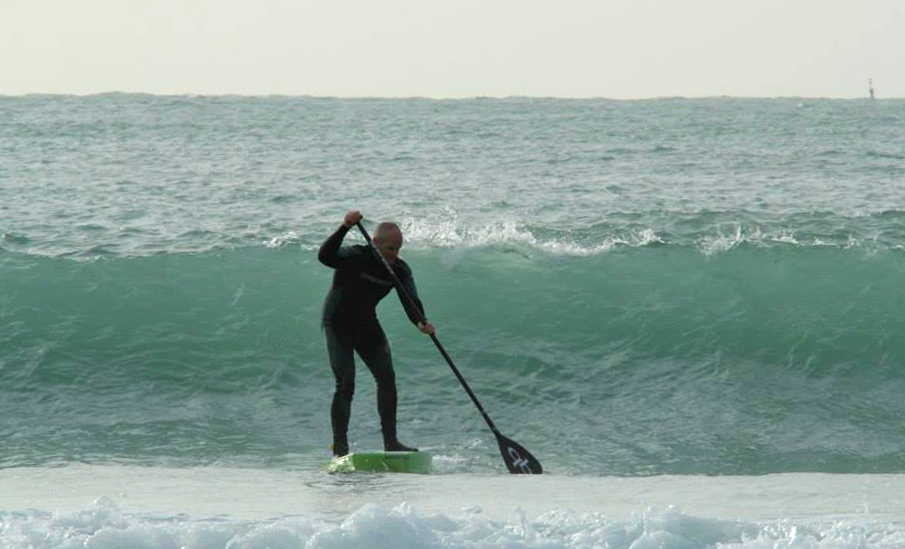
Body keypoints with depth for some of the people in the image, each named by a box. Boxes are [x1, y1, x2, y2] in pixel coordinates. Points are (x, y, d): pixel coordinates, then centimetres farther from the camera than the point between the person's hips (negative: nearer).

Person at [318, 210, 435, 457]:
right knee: (345, 384, -15)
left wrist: (421, 322, -41)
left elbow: (410, 302, -19)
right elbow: (325, 256, -42)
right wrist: (345, 228, -55)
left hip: (367, 325, 6)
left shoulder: (400, 270, -8)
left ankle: (390, 442, 5)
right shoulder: (354, 258, -23)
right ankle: (339, 447, -11)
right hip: (337, 324, -6)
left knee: (387, 378, -3)